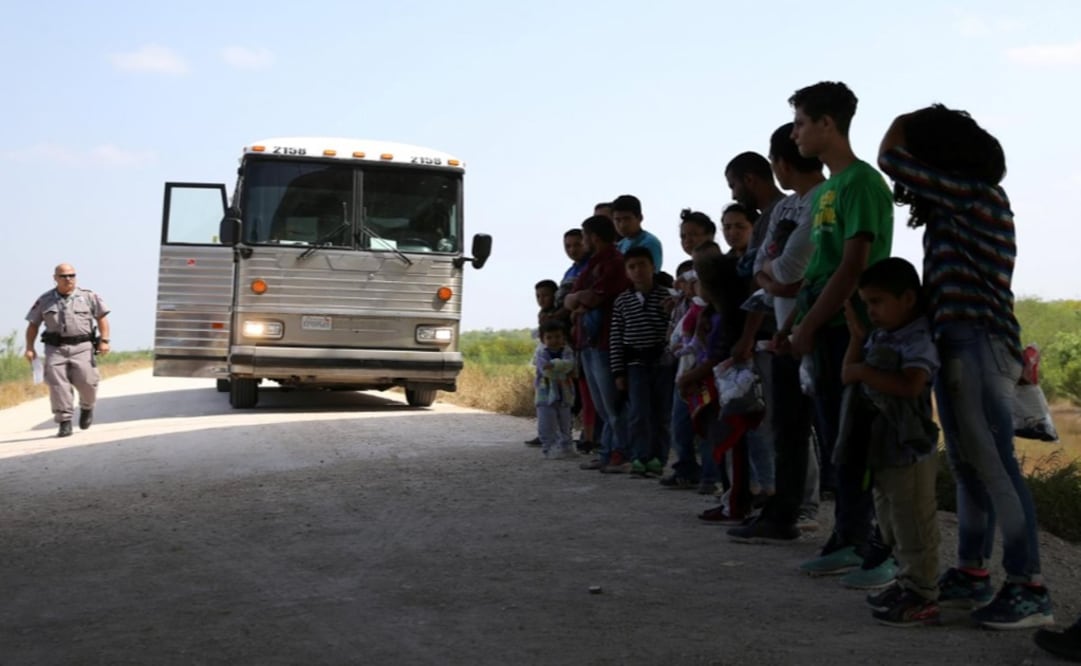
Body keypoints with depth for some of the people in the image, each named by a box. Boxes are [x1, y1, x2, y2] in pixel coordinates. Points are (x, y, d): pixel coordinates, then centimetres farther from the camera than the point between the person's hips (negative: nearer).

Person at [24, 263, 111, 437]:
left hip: (82, 347, -1)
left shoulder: (88, 296, 6)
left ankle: (87, 408, 25)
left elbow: (102, 317, 8)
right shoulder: (44, 300, 9)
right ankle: (64, 422, -5)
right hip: (55, 348, 1)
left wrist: (104, 340, -3)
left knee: (86, 382, -7)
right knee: (57, 384, -10)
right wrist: (29, 347, 3)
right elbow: (33, 324, 13)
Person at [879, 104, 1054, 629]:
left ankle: (1029, 589, -10)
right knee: (968, 465, 12)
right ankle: (972, 575, 20)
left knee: (994, 466, -11)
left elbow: (891, 161, -9)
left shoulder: (981, 195, -9)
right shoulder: (953, 213, 17)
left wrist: (900, 126, 7)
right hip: (954, 346, 10)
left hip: (980, 346, -10)